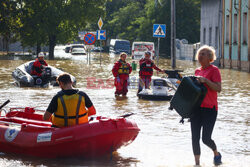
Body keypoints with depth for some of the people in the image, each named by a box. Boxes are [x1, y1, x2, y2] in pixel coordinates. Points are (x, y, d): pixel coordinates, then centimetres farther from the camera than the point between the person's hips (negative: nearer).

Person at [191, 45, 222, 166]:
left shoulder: (214, 70, -6)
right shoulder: (197, 71, 14)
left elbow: (218, 88, -16)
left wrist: (205, 80, -23)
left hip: (209, 108, -6)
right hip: (196, 107, 6)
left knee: (206, 138, -7)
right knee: (195, 138, 0)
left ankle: (217, 154, 23)